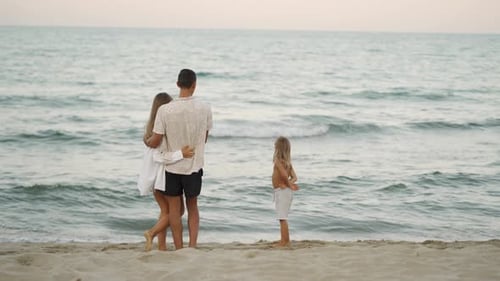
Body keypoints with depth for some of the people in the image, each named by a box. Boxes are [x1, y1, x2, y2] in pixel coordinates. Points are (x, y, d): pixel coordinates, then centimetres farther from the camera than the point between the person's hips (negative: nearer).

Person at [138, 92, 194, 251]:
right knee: (178, 210, 6)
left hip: (155, 177, 8)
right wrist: (181, 154, -28)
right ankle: (151, 233, -6)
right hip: (165, 175, -8)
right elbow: (158, 156, -25)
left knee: (165, 211, 16)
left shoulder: (151, 127, 4)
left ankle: (162, 246, 15)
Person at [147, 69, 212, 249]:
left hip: (172, 167, -1)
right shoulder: (205, 109, -10)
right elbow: (204, 138, 4)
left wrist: (147, 143, 12)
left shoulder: (165, 110, -16)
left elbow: (155, 142, -11)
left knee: (174, 209, 12)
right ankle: (193, 245, 8)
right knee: (192, 207, 18)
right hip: (194, 167, 1)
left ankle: (179, 249, 15)